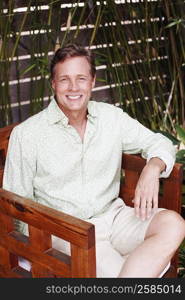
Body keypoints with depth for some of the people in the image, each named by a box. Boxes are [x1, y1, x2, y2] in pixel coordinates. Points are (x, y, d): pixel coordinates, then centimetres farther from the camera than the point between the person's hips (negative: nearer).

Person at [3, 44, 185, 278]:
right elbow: (18, 204, -1)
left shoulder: (111, 116, 3)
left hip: (113, 215, 5)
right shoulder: (26, 135, -8)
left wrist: (152, 169, -12)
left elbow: (159, 143, 10)